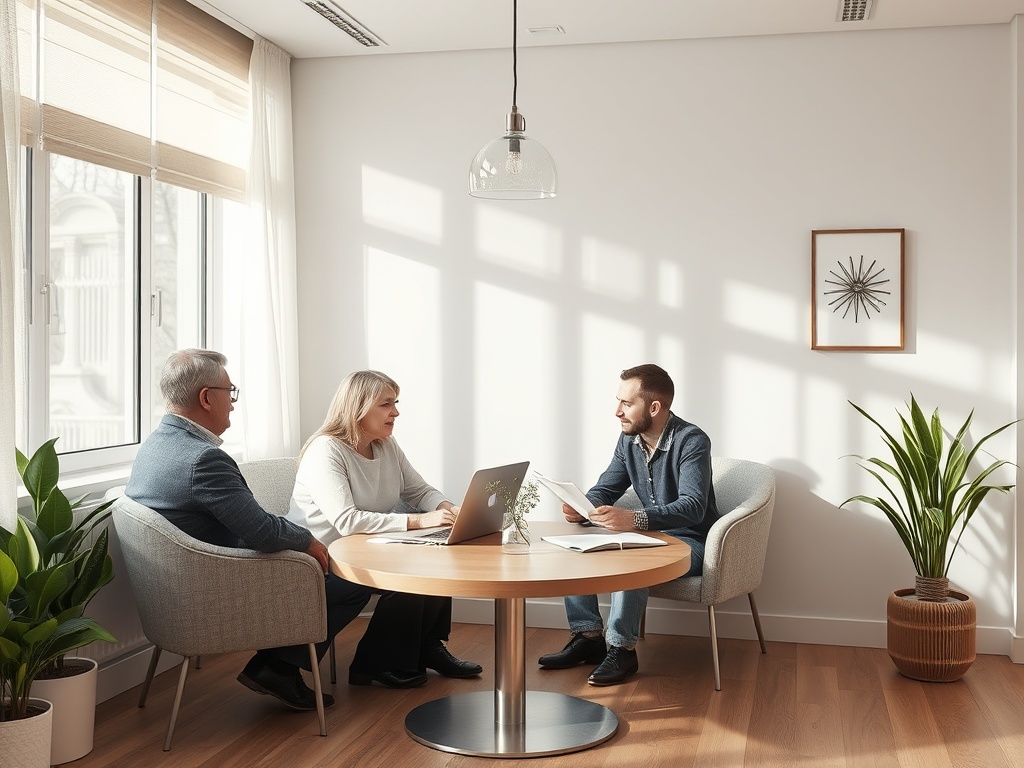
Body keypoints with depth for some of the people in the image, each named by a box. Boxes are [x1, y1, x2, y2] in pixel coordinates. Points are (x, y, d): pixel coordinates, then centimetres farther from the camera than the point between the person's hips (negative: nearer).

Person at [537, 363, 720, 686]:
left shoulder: (691, 441, -20)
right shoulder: (629, 440, 3)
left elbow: (692, 507, -33)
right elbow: (603, 490, 9)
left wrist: (634, 520, -49)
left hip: (690, 542, -8)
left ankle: (621, 649, -22)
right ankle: (588, 637, -2)